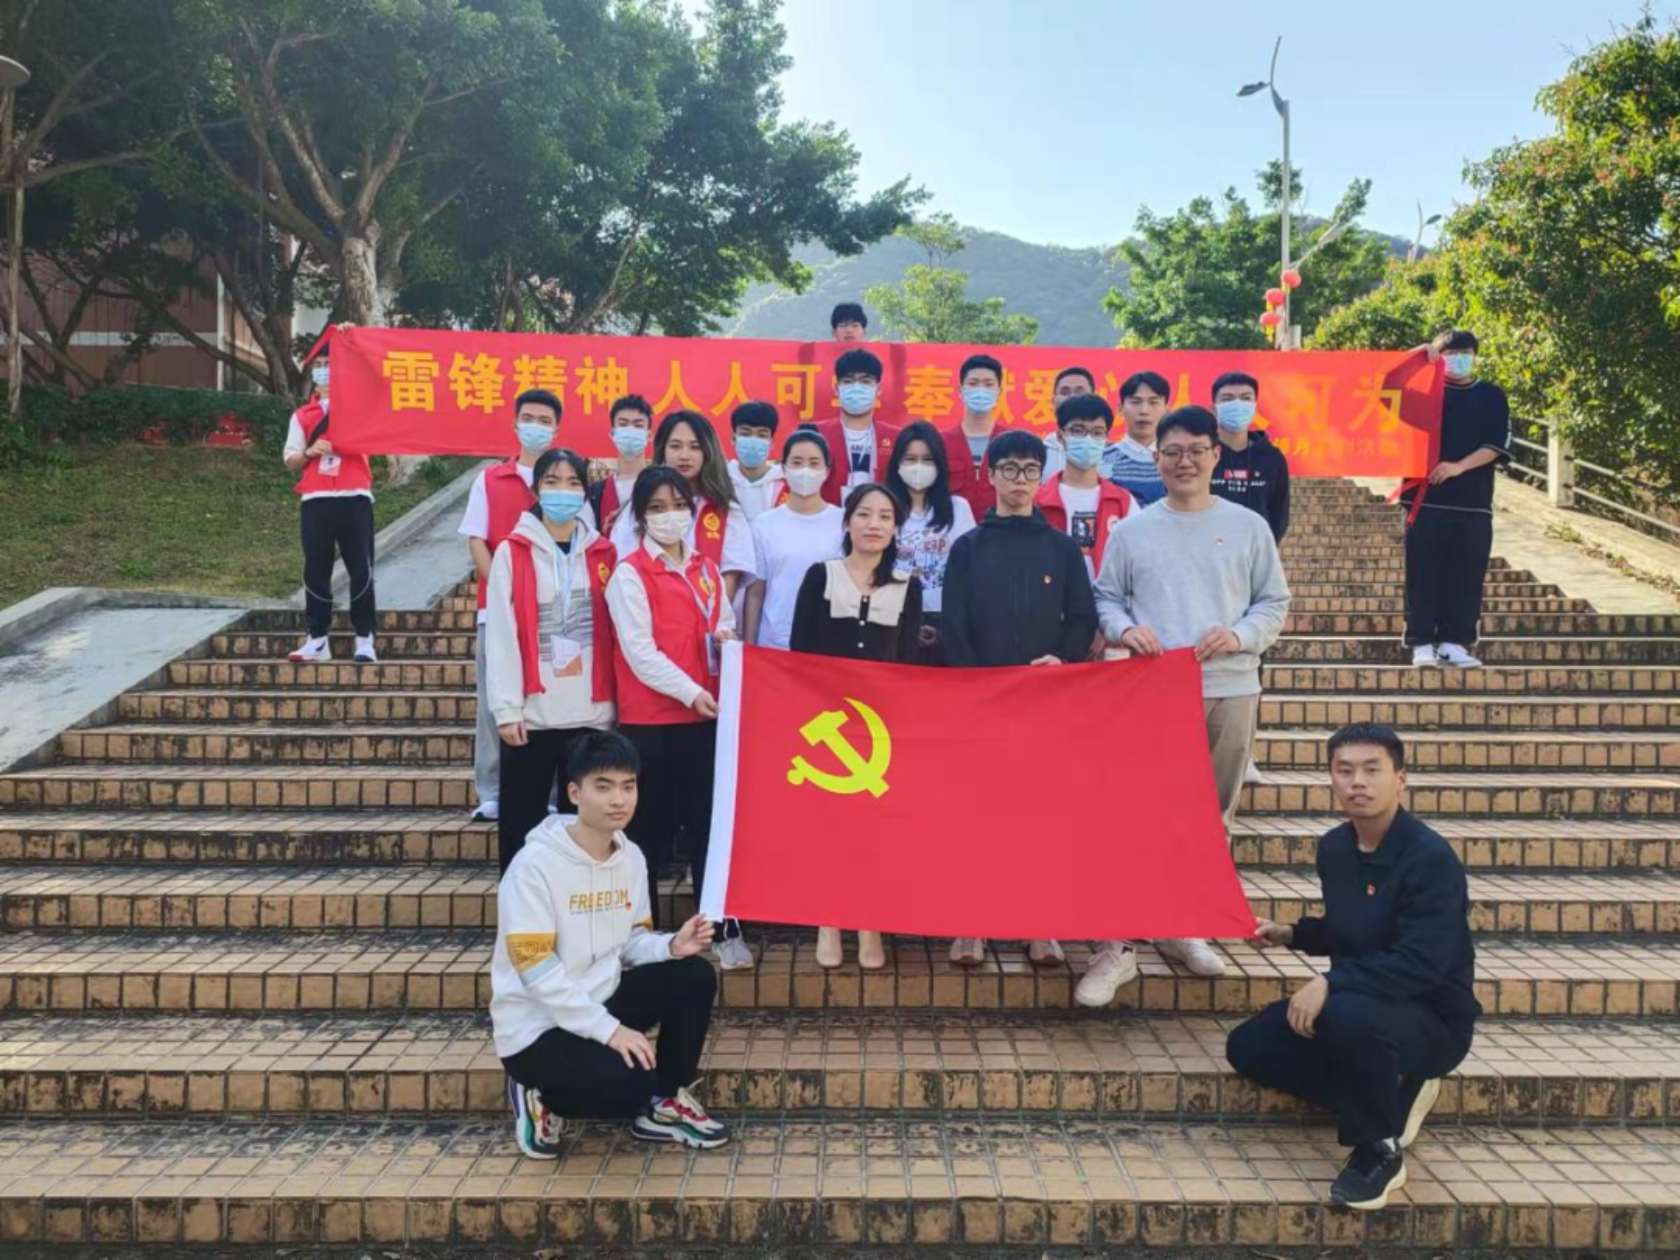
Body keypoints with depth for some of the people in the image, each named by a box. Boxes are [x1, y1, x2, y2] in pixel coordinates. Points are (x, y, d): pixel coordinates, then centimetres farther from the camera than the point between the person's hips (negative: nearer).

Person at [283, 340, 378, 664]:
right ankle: (317, 638, 8)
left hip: (355, 497, -2)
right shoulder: (302, 415, 13)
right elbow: (291, 461, 12)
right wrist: (310, 452, -9)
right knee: (316, 570, 2)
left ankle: (364, 638, 2)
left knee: (360, 569, -3)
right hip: (315, 500, 2)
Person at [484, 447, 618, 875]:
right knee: (522, 822, 2)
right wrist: (506, 708, -9)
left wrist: (616, 700, 3)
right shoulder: (512, 552, 1)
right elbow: (501, 635, -3)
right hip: (532, 713, -2)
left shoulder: (603, 553, 9)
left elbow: (615, 632, 9)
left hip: (592, 712, 2)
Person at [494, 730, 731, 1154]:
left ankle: (664, 1104, 9)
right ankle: (542, 1099, 3)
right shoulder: (534, 865, -21)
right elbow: (537, 971, -25)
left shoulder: (631, 857, 2)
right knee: (631, 1081, -27)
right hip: (536, 1027, -7)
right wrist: (609, 1029, -28)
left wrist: (671, 945, -14)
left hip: (600, 1000, 7)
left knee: (695, 977, -8)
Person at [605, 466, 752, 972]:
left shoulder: (707, 568, 13)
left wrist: (725, 637, -4)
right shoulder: (629, 574, -4)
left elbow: (724, 624, 21)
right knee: (650, 833, 3)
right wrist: (690, 692, -19)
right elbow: (638, 650, -11)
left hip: (706, 715, 5)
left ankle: (722, 930, 14)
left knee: (709, 825, 7)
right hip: (649, 720, -5)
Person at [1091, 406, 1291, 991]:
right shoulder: (1131, 530, 6)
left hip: (1230, 691, 2)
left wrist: (1240, 636, -12)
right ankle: (1117, 946, 2)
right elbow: (1106, 598, 9)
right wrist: (1124, 628, -13)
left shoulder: (1248, 527, 6)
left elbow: (1275, 603, 7)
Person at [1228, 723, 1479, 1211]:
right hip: (1355, 1002, 8)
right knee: (1248, 1046, -3)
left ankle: (1381, 1150, -13)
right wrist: (1293, 933, 1)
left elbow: (1420, 964, -29)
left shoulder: (1431, 858, -22)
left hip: (1433, 1020, -8)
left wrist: (1330, 984, -34)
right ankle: (1390, 1096, 7)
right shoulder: (1334, 847, 2)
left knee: (1349, 1015, -40)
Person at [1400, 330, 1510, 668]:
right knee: (1423, 573, -3)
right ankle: (1422, 643, 1)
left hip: (1474, 501, 1)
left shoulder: (1492, 396, 11)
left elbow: (1498, 445, 2)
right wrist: (1419, 355, -2)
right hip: (1426, 497, -1)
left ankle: (1454, 642, 7)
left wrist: (1458, 467, -11)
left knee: (1467, 575, 1)